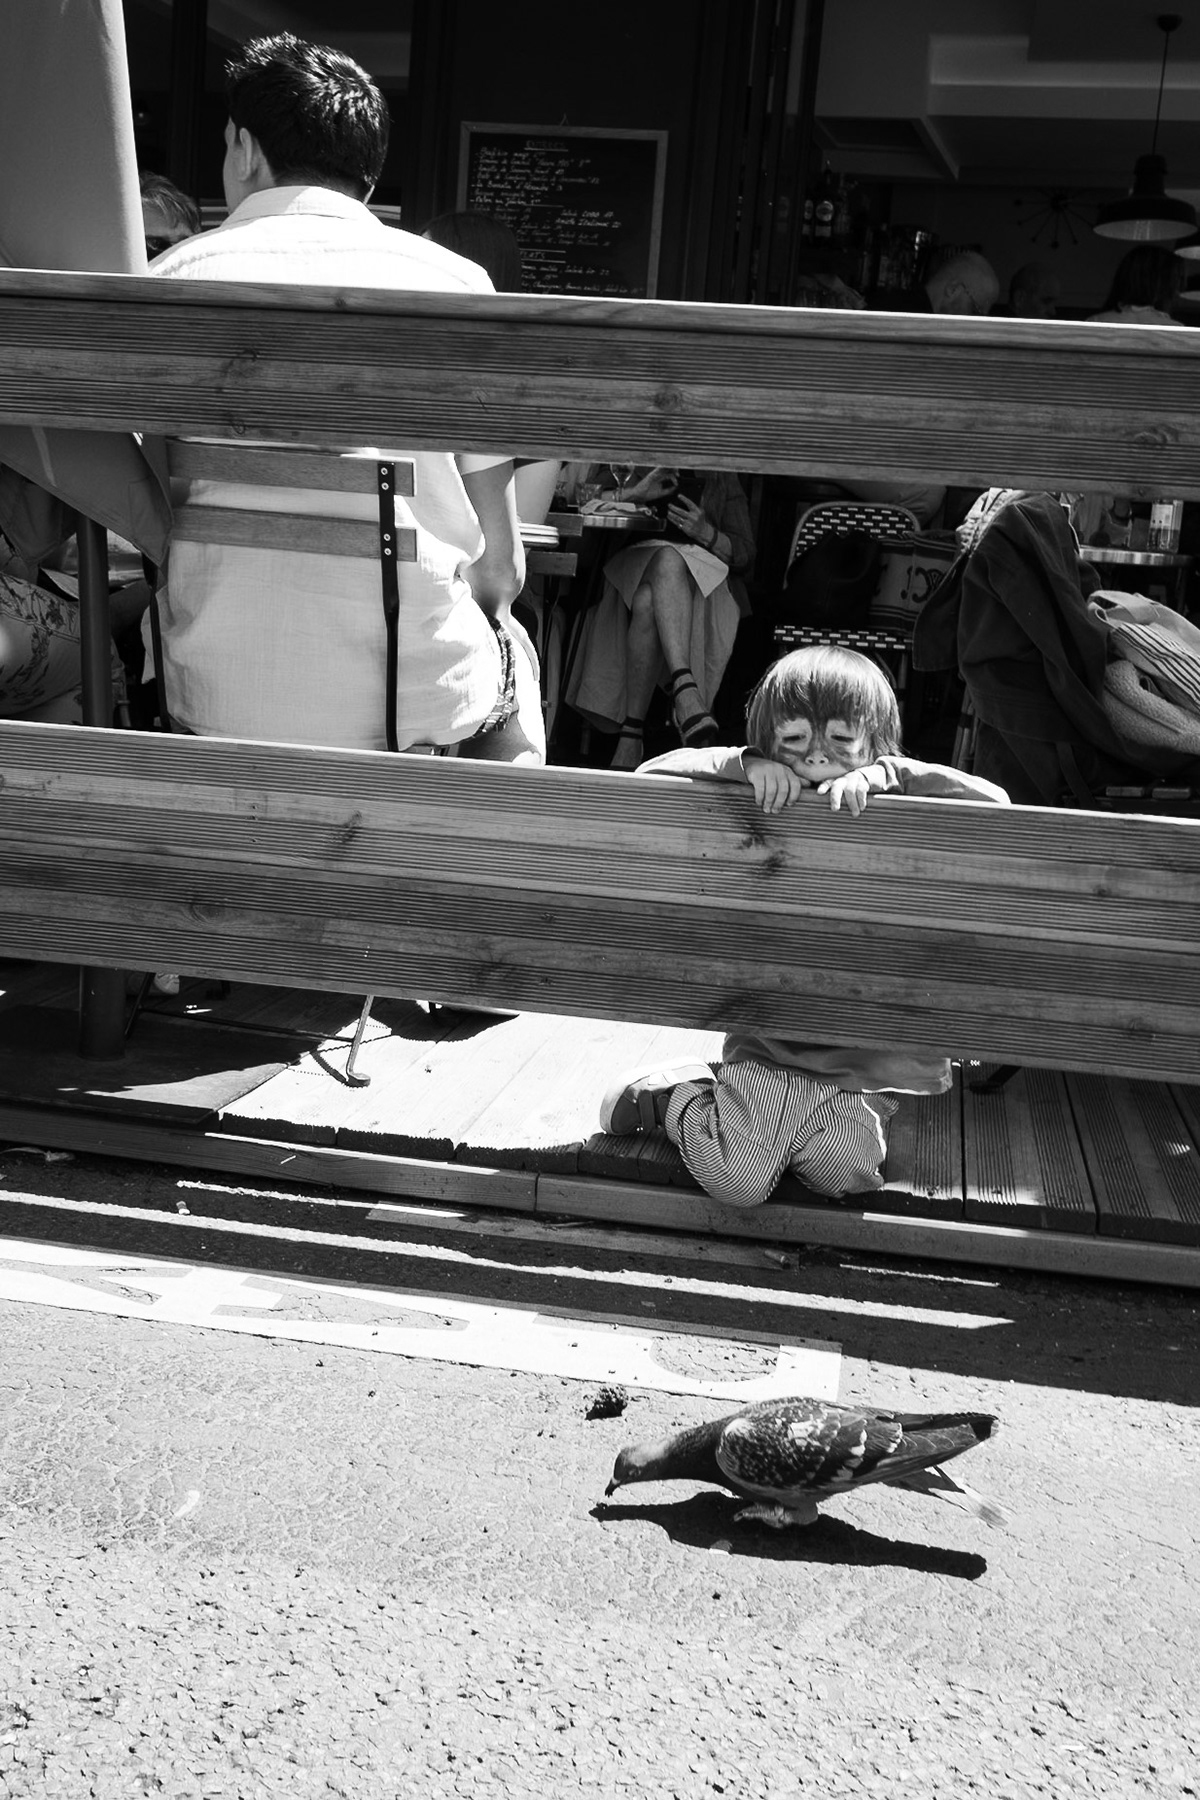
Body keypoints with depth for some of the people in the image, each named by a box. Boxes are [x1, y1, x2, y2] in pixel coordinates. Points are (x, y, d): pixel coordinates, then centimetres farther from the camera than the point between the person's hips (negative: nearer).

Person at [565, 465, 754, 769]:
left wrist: (706, 533, -8)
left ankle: (631, 733, -46)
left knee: (655, 588, -38)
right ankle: (686, 692, -54)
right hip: (633, 571, 1)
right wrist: (634, 492, -7)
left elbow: (745, 556, 11)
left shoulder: (722, 482, 21)